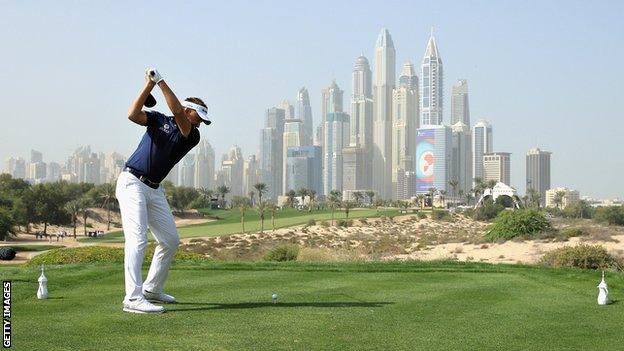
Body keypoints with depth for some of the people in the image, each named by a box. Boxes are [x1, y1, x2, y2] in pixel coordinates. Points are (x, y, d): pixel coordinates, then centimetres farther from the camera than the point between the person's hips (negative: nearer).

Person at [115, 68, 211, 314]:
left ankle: (152, 289, 25)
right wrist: (149, 85, -17)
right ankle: (133, 298, -24)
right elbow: (133, 115, -14)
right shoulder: (159, 120, 4)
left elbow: (177, 111, -11)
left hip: (154, 190, 6)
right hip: (132, 183, -6)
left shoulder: (192, 137, 7)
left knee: (170, 240, 11)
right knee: (138, 238, -18)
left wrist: (160, 81, -15)